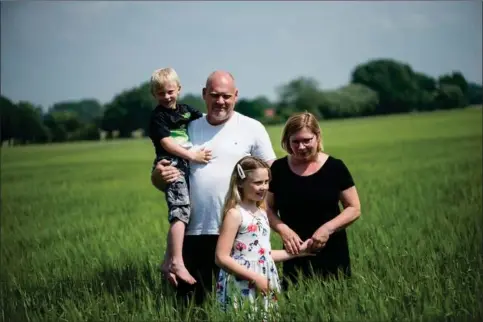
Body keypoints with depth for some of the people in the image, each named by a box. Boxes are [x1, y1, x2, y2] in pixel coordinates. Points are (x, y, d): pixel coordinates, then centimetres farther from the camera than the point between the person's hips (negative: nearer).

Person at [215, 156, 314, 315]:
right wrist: (255, 278, -19)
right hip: (243, 288, -8)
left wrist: (297, 252, 17)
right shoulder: (235, 214, -13)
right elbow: (221, 258, -18)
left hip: (264, 286, 8)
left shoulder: (261, 213, 12)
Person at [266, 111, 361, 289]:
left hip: (332, 255, -1)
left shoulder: (335, 167, -3)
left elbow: (354, 209, -1)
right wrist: (283, 230, -11)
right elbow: (268, 209, 8)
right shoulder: (278, 169, 2)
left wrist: (328, 228, -15)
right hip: (294, 256, 1)